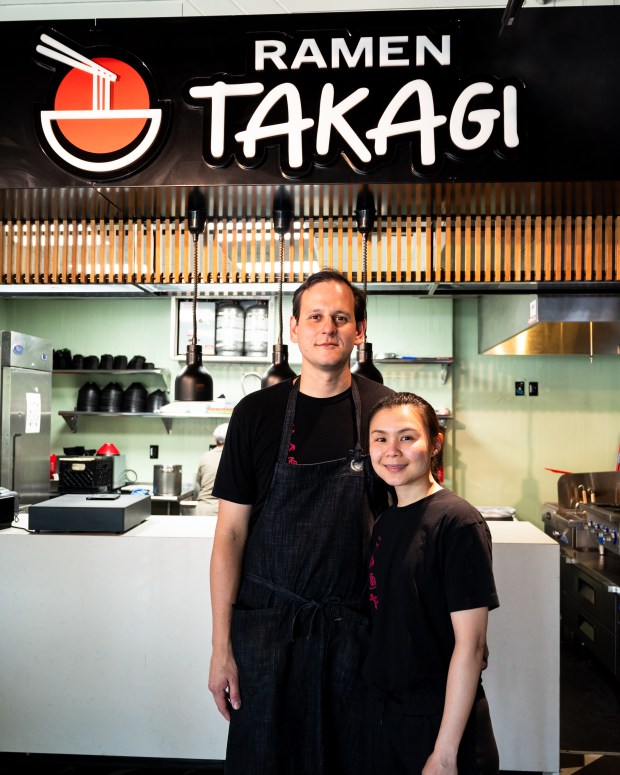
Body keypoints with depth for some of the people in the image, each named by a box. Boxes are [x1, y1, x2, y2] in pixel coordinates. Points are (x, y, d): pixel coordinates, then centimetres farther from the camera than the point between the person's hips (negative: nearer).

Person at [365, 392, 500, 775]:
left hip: (441, 717, -6)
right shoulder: (385, 523, 2)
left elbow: (470, 645, -18)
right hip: (384, 713, 6)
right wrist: (378, 709, 6)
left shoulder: (458, 522, -18)